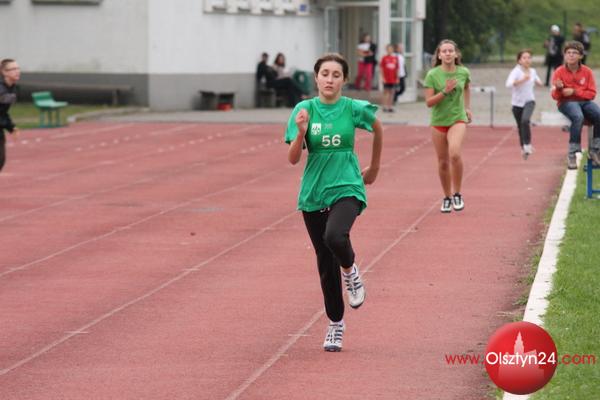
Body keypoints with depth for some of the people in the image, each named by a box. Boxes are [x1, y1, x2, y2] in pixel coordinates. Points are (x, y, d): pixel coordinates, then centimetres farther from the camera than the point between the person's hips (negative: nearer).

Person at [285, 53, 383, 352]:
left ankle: (350, 271, 2)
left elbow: (377, 129, 16)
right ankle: (335, 324, 24)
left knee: (335, 237, -32)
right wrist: (301, 131, -23)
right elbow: (293, 159, -5)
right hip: (313, 193, 2)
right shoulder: (304, 110, -3)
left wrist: (374, 167, 24)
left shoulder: (354, 109, -5)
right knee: (325, 262, 8)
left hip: (346, 189, -2)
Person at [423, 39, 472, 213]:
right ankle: (447, 198, 25)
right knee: (443, 162, 7)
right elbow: (429, 102, -10)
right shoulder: (432, 75, -7)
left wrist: (467, 107, 19)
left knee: (454, 153, -24)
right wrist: (445, 91, -21)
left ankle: (457, 194, -9)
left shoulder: (463, 72, -1)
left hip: (458, 119, -1)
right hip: (438, 121, 1)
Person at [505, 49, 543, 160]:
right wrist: (522, 80, -39)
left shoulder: (533, 71, 3)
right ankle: (523, 148, 29)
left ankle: (527, 145, -17)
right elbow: (509, 84, -31)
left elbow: (538, 82, 26)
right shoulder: (516, 71, -12)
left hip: (529, 101, 1)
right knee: (520, 126, 8)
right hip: (517, 103, -1)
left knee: (525, 120, -25)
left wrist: (538, 82, 5)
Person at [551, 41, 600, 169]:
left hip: (584, 101, 3)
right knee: (578, 117, -37)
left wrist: (574, 91, -13)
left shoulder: (587, 72, 3)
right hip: (566, 102, -3)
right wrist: (559, 89, -26)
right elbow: (555, 96, -2)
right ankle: (572, 153, -32)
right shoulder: (559, 72, -2)